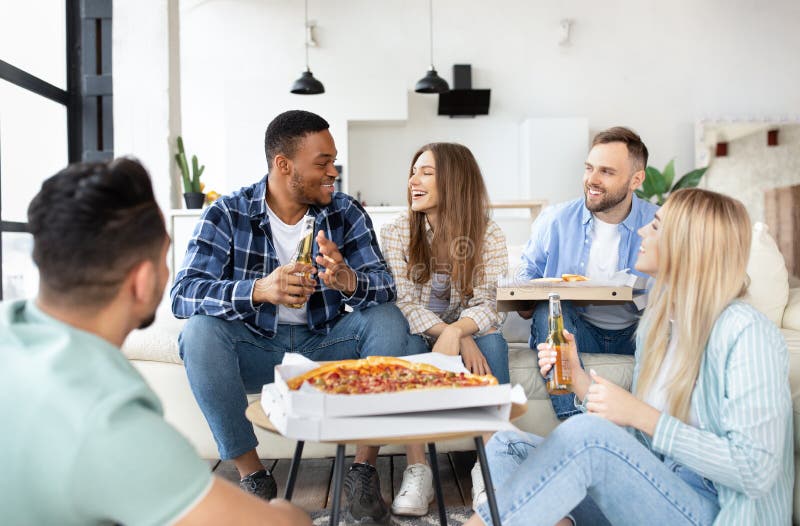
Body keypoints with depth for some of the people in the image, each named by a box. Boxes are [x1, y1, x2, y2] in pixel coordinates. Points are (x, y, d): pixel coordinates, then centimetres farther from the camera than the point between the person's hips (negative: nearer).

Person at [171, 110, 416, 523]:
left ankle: (365, 467, -13)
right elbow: (183, 294, -22)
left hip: (325, 346, 2)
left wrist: (347, 280, -40)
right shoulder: (226, 215, -10)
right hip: (256, 351, -1)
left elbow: (386, 287, -14)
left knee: (389, 319, -22)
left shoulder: (346, 214, -5)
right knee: (200, 331, -28)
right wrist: (258, 290, -42)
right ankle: (251, 473, -16)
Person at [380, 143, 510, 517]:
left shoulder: (488, 235, -7)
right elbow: (403, 304, -14)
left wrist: (455, 333, -37)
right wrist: (454, 336, -28)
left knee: (492, 343, -31)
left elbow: (488, 305, -15)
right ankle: (417, 468, -29)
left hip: (470, 334, 0)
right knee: (404, 342, -32)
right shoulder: (396, 233, -7)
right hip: (418, 336, 0)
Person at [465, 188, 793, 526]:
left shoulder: (745, 333, -15)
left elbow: (756, 470, -20)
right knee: (506, 446, -6)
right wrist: (577, 375, -3)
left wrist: (640, 415, -21)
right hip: (654, 487, 8)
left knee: (586, 434, -32)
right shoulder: (657, 320, 9)